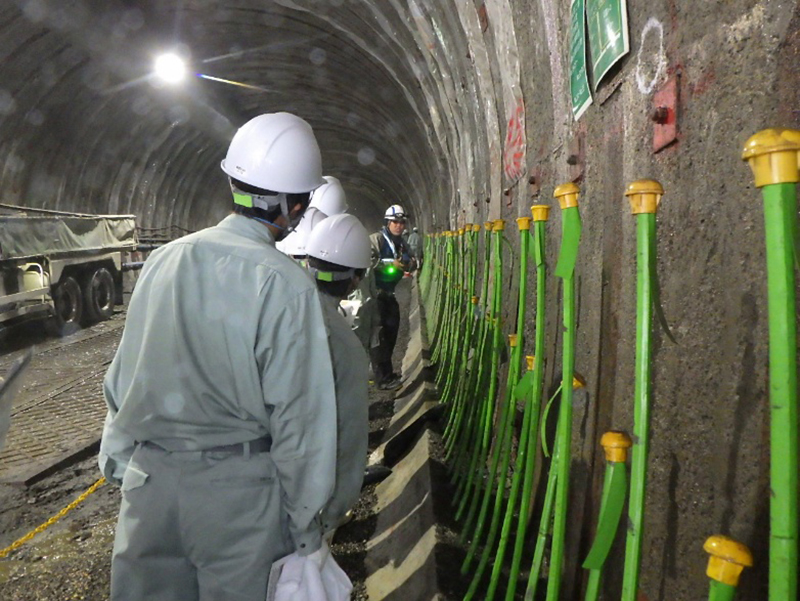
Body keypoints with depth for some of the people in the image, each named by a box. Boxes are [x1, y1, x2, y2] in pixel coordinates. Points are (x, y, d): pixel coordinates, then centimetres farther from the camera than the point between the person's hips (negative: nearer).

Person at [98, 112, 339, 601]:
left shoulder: (165, 260, 0)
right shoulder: (288, 286, -16)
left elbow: (122, 377, 8)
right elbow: (300, 416, -15)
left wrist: (117, 462, 21)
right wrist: (306, 522, -3)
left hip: (148, 478, 5)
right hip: (237, 488, -4)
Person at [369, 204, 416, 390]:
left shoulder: (402, 244, 13)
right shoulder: (376, 239, -12)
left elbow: (410, 265, 18)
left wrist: (410, 264, -7)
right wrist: (391, 264, -25)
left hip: (389, 293, 9)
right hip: (375, 293, -9)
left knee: (391, 331, 17)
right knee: (379, 335, -9)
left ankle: (387, 372, 33)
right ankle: (383, 379, -4)